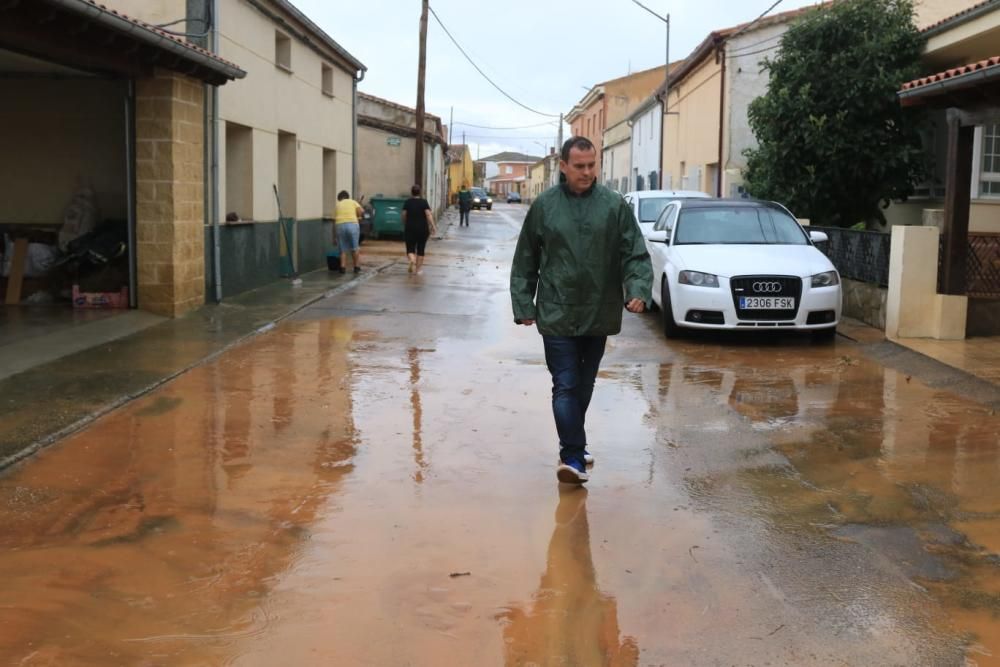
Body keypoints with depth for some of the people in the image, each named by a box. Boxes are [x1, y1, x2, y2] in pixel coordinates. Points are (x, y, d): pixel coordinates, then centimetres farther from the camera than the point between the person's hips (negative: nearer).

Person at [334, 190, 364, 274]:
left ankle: (343, 267, 1)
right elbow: (361, 211, 1)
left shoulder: (337, 205, 23)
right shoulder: (352, 202, 18)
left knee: (343, 249, 10)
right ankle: (357, 267, 12)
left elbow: (334, 221, 21)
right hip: (352, 224, -1)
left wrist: (334, 236, 25)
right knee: (355, 248, 10)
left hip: (340, 226, 1)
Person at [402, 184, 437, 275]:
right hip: (422, 229, 0)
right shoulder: (424, 202, -4)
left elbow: (404, 215, 2)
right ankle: (419, 269, 15)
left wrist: (404, 226, 18)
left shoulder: (407, 202, 0)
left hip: (410, 229, 0)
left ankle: (412, 260, -28)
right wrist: (433, 226, -15)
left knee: (410, 248, 3)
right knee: (420, 249, 11)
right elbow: (428, 214, -14)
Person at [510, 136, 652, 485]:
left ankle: (573, 445, 33)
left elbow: (636, 255, -1)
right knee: (566, 386, -7)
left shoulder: (615, 205, 0)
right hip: (557, 315, -2)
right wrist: (523, 304, 2)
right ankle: (573, 455, -6)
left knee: (584, 385, 16)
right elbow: (525, 261, 5)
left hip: (598, 314, 2)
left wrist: (638, 289, -18)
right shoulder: (544, 206, 0)